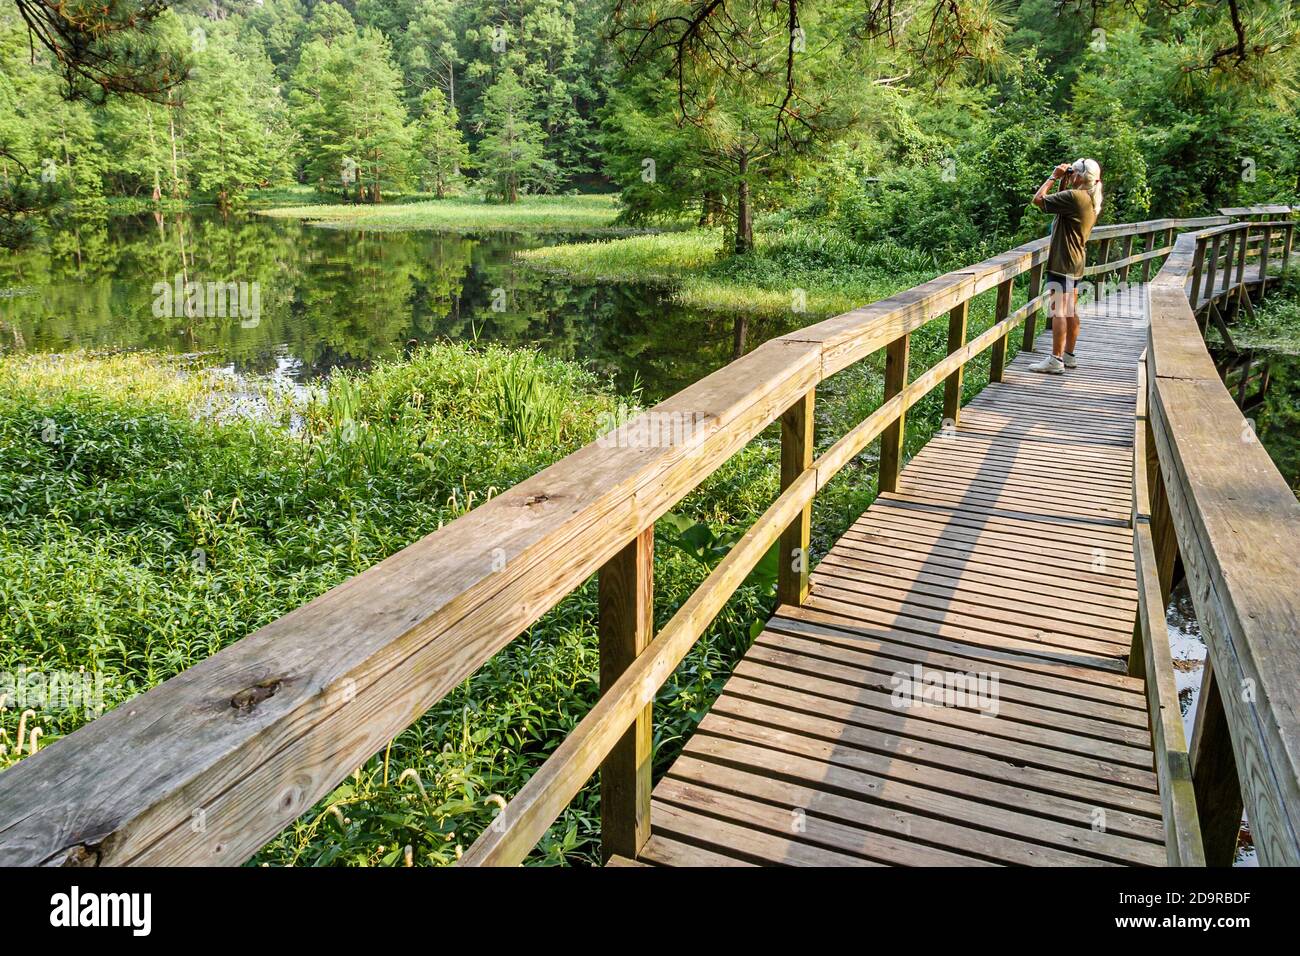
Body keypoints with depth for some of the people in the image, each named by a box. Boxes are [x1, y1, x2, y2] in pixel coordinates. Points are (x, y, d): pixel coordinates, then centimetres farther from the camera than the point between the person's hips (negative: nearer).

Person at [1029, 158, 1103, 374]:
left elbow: (1038, 199, -17)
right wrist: (1063, 182, 13)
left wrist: (1054, 177, -5)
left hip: (1062, 263, -10)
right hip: (1076, 263, 10)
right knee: (1071, 311, 14)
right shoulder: (1090, 200, 11)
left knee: (1058, 310, -9)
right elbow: (1061, 203, 25)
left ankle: (1056, 360, -10)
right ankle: (1069, 356, 21)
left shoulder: (1073, 196, -18)